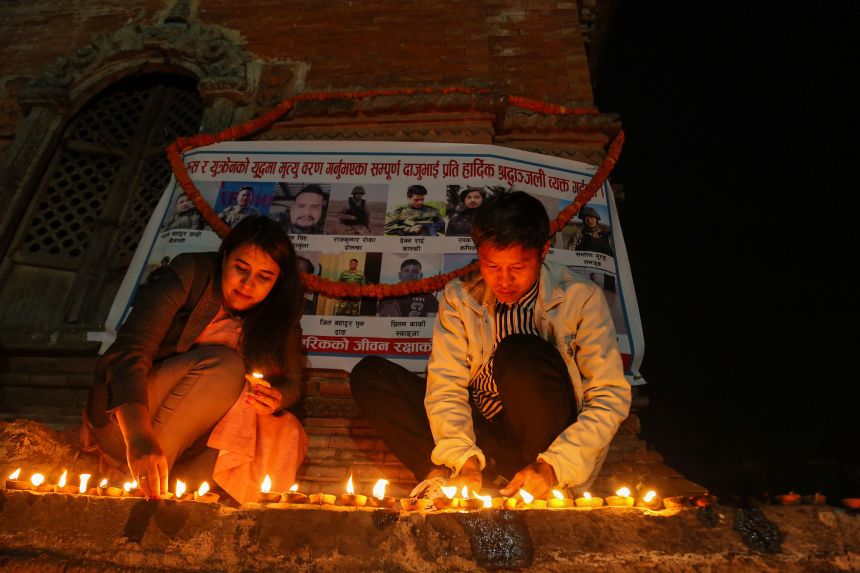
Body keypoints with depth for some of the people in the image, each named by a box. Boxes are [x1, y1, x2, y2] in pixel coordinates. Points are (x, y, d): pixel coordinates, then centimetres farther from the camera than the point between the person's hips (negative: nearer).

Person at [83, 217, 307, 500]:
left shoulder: (279, 313, -4)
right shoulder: (190, 274, -16)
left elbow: (292, 382, 2)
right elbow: (129, 351, -27)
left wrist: (277, 398, -25)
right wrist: (139, 437, -43)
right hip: (123, 418, -3)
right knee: (223, 365, -31)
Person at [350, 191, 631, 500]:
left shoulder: (581, 298, -8)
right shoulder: (460, 298, -1)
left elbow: (611, 397, -9)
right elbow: (445, 386, -5)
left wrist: (553, 465, -20)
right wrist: (464, 460, -21)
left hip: (543, 447, -2)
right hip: (480, 432, 3)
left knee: (521, 353, -33)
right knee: (369, 374, -9)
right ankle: (445, 473, -21)